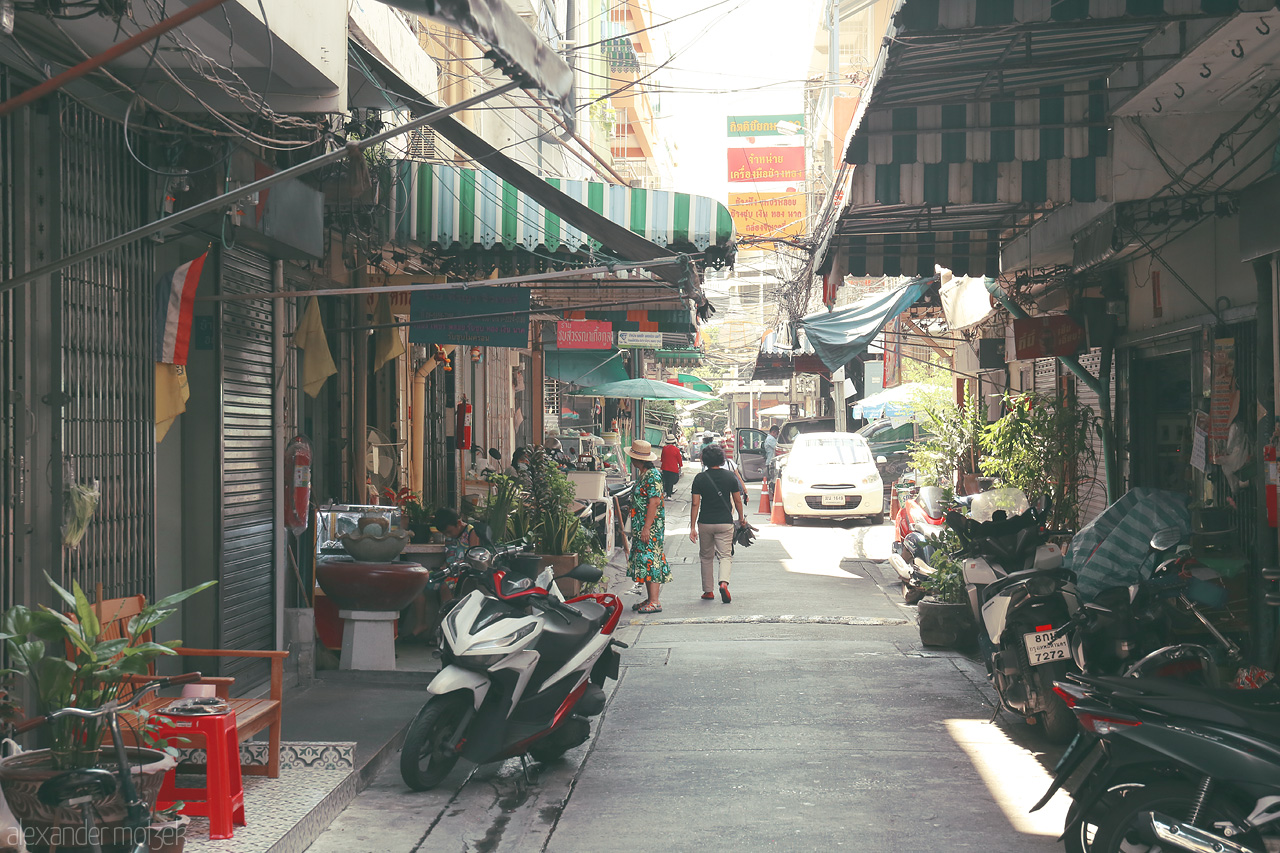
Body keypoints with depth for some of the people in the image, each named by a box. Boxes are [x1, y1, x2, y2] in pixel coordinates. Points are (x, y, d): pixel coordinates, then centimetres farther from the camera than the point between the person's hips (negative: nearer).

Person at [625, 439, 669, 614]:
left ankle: (655, 602, -9)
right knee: (645, 561, 11)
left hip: (651, 526, -10)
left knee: (650, 561, -10)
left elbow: (654, 502, -21)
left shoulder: (653, 475, -15)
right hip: (642, 527, 10)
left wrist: (646, 528, -24)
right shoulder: (643, 475, 15)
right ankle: (650, 599, 16)